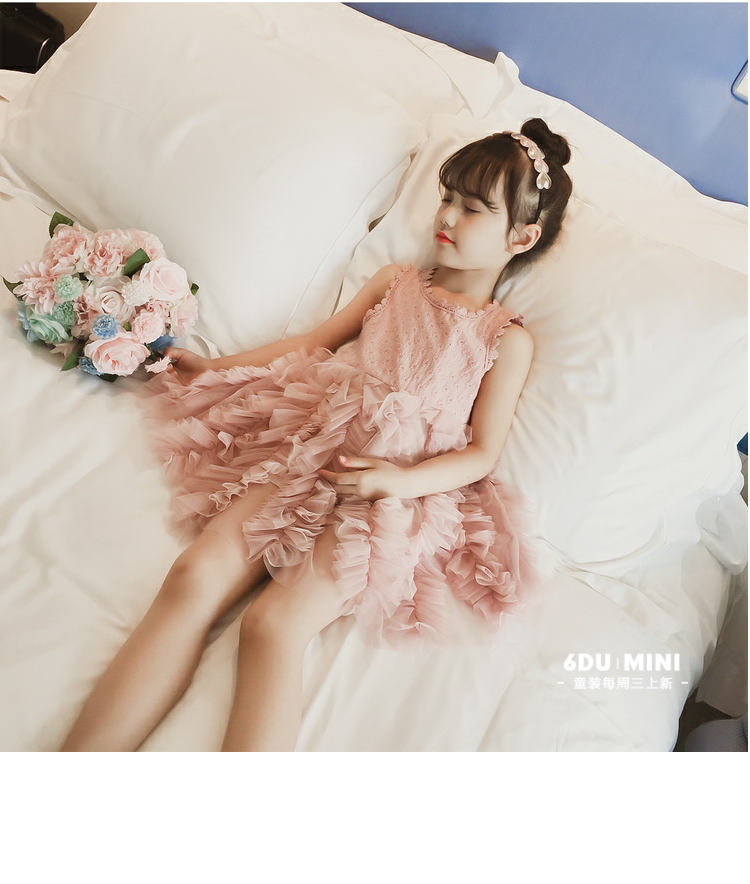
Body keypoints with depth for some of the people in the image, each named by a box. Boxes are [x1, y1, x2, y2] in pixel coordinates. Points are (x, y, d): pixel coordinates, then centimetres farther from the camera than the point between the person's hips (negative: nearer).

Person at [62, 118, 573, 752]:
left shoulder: (509, 340, 7)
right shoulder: (396, 283, 20)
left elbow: (482, 454, 3)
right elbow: (314, 345, 24)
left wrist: (403, 479, -15)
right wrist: (216, 366, 22)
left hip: (395, 490, -3)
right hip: (312, 445, 4)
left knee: (273, 624, -26)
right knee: (195, 575, -18)